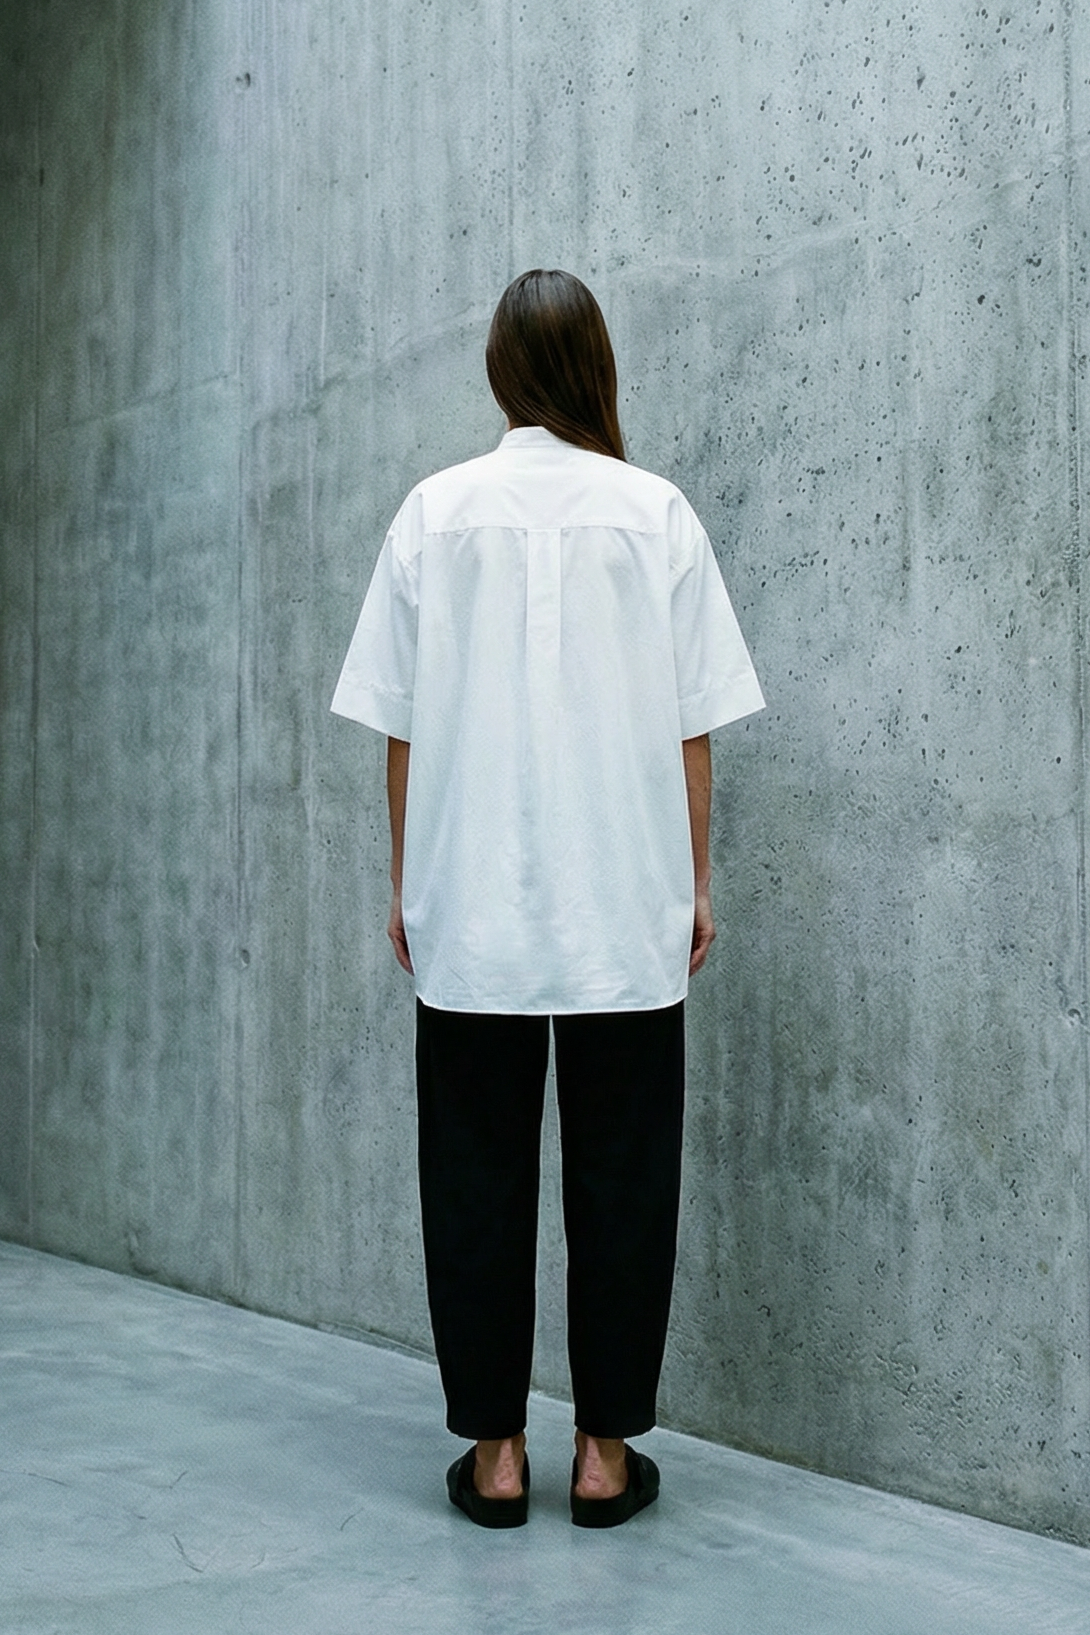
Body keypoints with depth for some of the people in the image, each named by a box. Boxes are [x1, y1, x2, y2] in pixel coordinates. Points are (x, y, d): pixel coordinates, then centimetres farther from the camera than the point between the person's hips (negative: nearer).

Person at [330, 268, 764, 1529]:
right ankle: (605, 1449, 15)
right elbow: (691, 726, 0)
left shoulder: (436, 513, 0)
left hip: (470, 908, 1)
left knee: (478, 1177, 9)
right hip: (626, 910, 0)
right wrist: (697, 880, 9)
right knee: (620, 1178, 9)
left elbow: (400, 726, 1)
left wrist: (406, 883, 10)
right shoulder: (654, 513, -1)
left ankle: (495, 1449, 16)